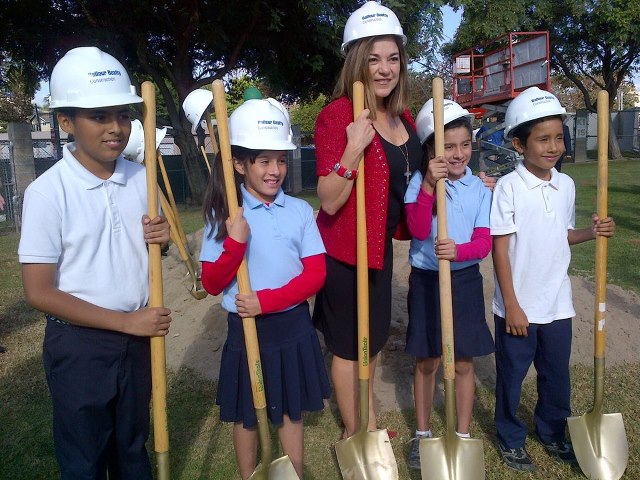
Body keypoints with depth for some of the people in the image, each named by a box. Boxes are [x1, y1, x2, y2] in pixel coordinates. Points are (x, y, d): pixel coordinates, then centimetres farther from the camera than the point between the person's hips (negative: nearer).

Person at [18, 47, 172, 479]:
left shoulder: (142, 179, -2)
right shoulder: (47, 192, -16)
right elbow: (40, 292, -16)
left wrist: (161, 237, -11)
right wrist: (126, 321, -19)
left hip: (136, 337, 4)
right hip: (79, 344, -4)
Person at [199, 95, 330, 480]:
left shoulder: (300, 211, -5)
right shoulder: (224, 215, -8)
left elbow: (315, 274, -8)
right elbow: (212, 284, -8)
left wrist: (267, 301, -20)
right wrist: (235, 243, -25)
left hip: (292, 326, 1)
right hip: (246, 328, -1)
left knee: (291, 410, 16)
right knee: (246, 415, 16)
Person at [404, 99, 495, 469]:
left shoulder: (480, 189, -2)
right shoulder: (419, 183, -7)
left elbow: (484, 243, -10)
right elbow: (418, 230, -21)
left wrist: (458, 250, -31)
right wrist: (429, 185, -30)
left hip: (465, 280, 1)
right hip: (426, 281, -1)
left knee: (464, 362, 10)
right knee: (427, 361, 11)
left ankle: (463, 435, 29)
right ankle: (423, 434, 29)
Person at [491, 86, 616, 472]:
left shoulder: (567, 185, 2)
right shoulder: (508, 187, -15)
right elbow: (500, 249, -15)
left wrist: (594, 232, -6)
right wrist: (511, 306, -15)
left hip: (558, 302, 5)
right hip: (518, 304, -5)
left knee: (557, 374, 19)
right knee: (511, 374, 11)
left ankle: (553, 433, 41)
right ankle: (511, 439, 32)